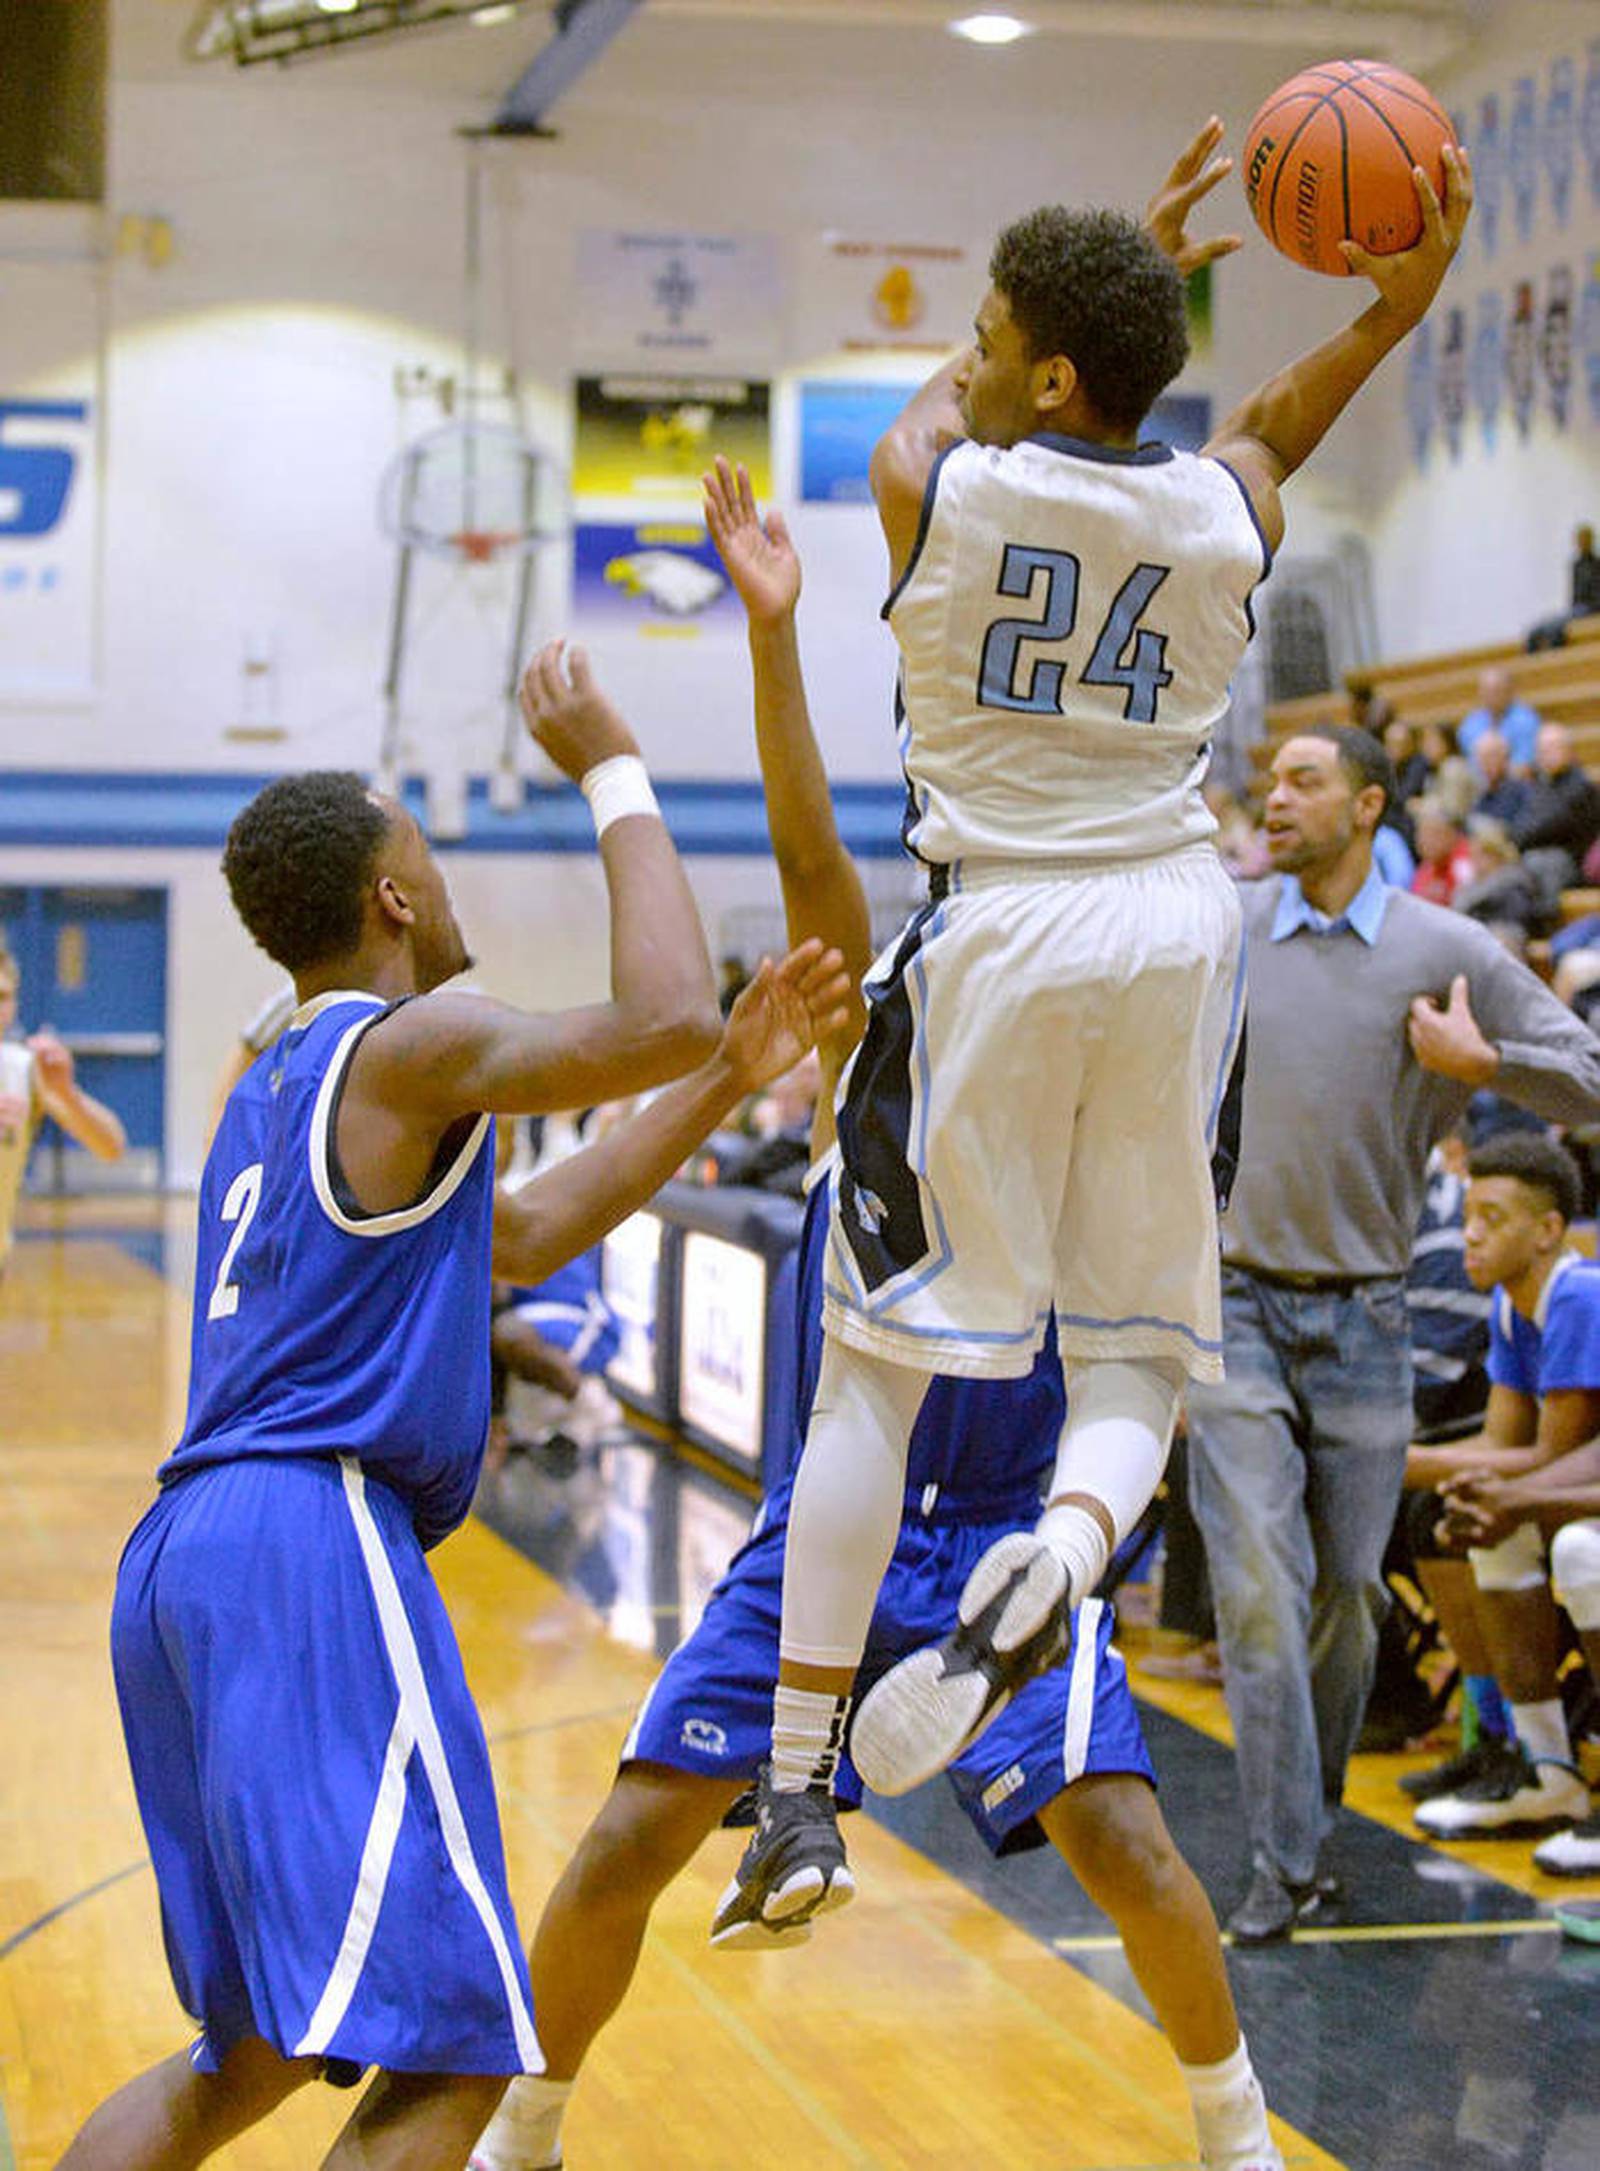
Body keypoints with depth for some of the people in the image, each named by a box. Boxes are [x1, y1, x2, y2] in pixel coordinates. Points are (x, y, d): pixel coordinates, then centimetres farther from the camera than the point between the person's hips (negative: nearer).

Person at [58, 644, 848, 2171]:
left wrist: (728, 1080, 29)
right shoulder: (406, 1048, -2)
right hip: (310, 1544, -10)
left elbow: (519, 1239, 32)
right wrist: (613, 775, -1)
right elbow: (658, 1019, -14)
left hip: (182, 1555, 10)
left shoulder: (275, 1096, 26)